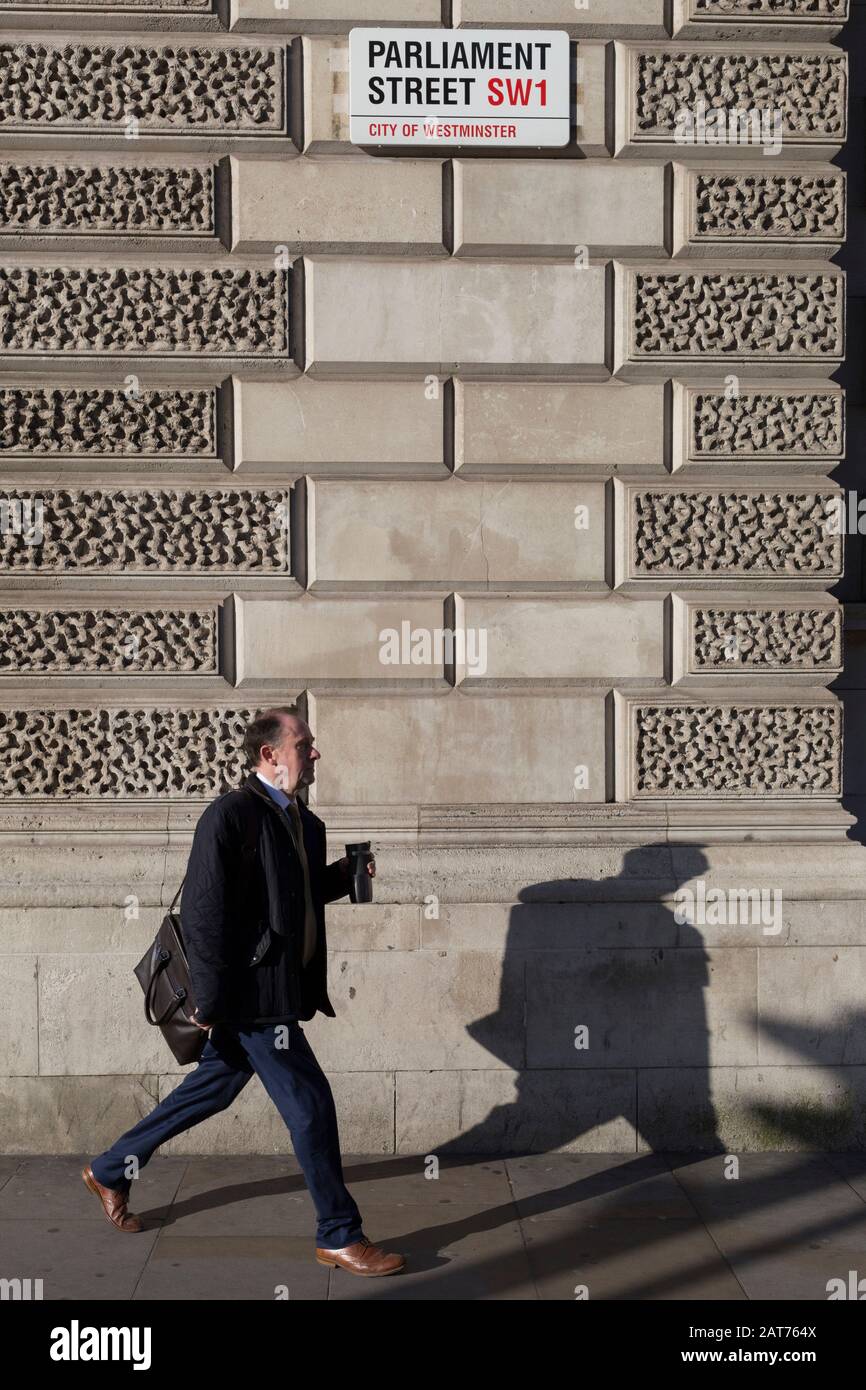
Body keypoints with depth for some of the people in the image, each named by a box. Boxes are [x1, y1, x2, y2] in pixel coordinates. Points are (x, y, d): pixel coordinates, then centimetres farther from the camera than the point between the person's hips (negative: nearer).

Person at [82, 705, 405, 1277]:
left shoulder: (305, 823, 11)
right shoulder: (231, 815, -17)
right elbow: (203, 912, -19)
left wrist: (342, 875, 4)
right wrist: (211, 1001, -18)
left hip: (282, 987, 9)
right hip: (252, 991, -9)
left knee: (214, 1089, 20)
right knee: (310, 1102, -3)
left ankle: (110, 1171, 37)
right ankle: (340, 1236, 12)